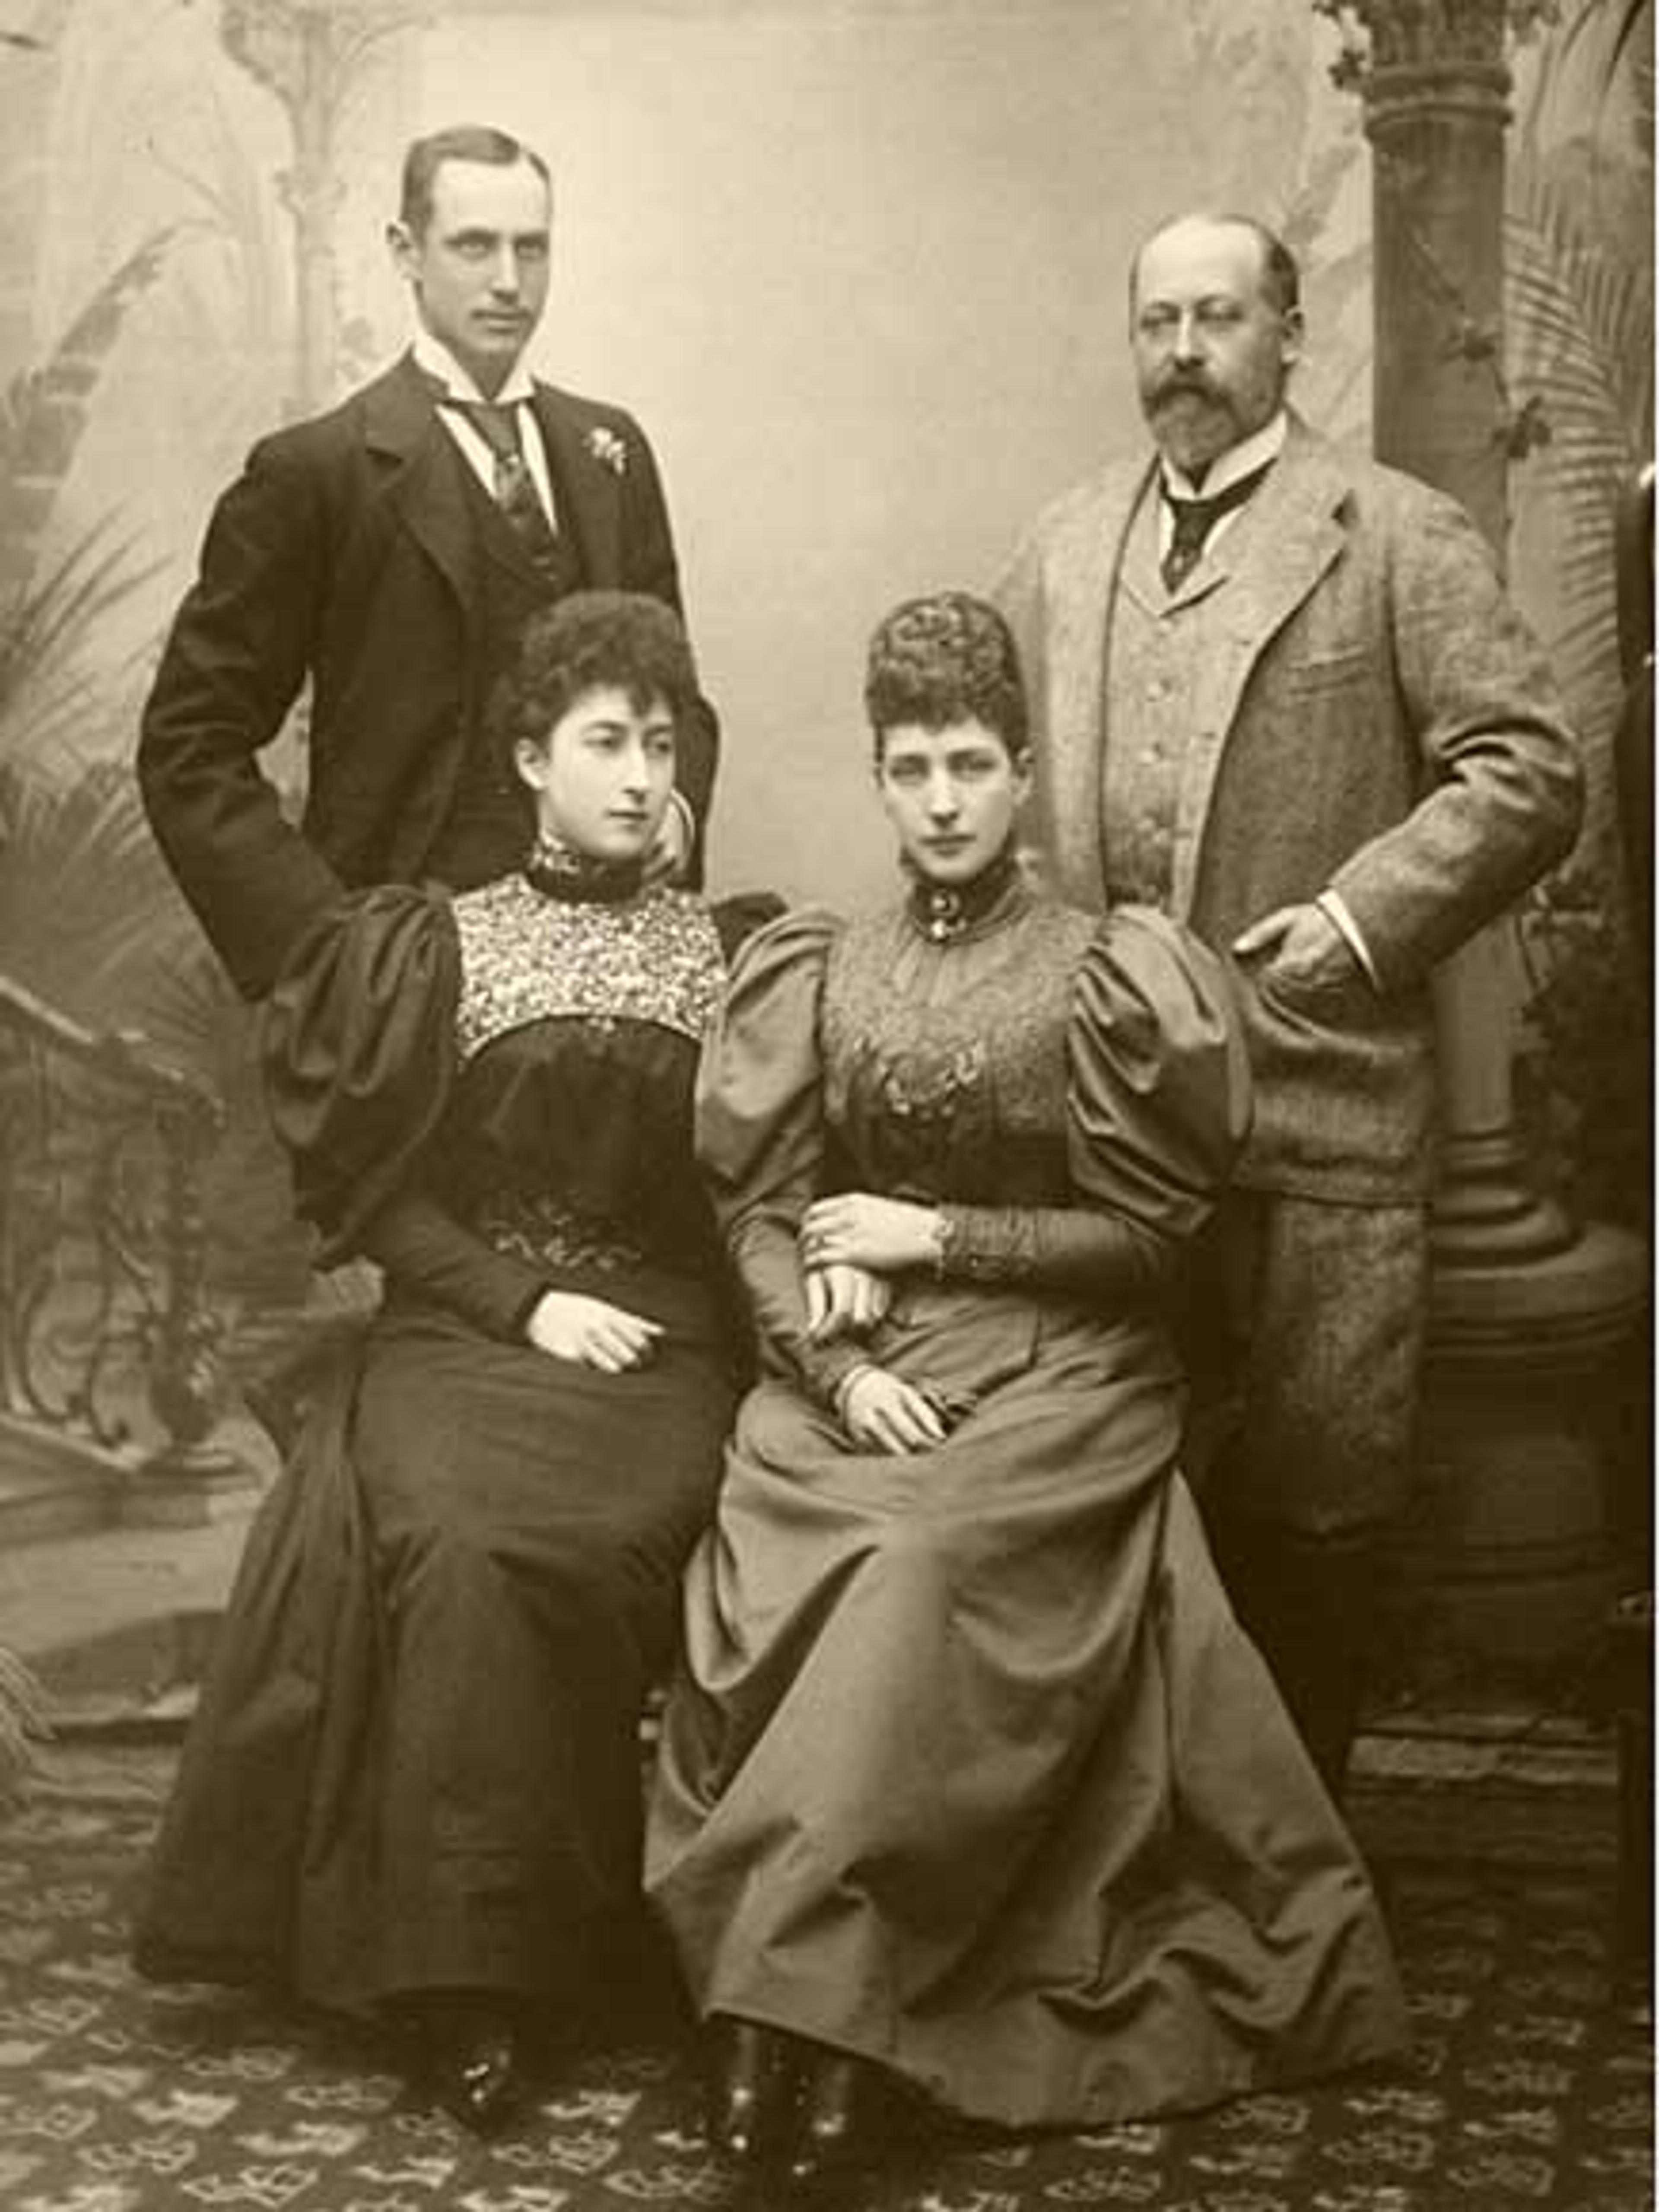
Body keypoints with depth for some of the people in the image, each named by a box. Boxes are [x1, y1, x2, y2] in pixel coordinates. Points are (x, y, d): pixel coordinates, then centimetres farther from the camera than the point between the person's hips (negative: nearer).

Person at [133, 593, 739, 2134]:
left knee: (552, 1544, -31)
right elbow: (381, 1195, 4)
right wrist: (526, 1301, -8)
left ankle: (523, 1953, -17)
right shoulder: (433, 948, 10)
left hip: (661, 1341, 0)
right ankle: (465, 1975, -23)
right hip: (457, 1328, 0)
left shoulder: (728, 955, 14)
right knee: (454, 1535, -32)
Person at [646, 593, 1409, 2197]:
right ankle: (784, 2008, -18)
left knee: (921, 1571, -31)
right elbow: (759, 1211, 6)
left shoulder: (1098, 976, 1)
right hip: (849, 1385, 3)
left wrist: (932, 1238, -6)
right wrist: (836, 1368, -11)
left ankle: (816, 1994, -26)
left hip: (1053, 1383, -3)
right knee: (763, 1593, -25)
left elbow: (1141, 1235, -2)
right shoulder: (822, 972, 11)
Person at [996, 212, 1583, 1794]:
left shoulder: (1398, 538, 1)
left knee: (1313, 1512, 2)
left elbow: (1528, 771, -4)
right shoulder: (1062, 549, 15)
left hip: (1318, 1100, -4)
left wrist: (1359, 917, -12)